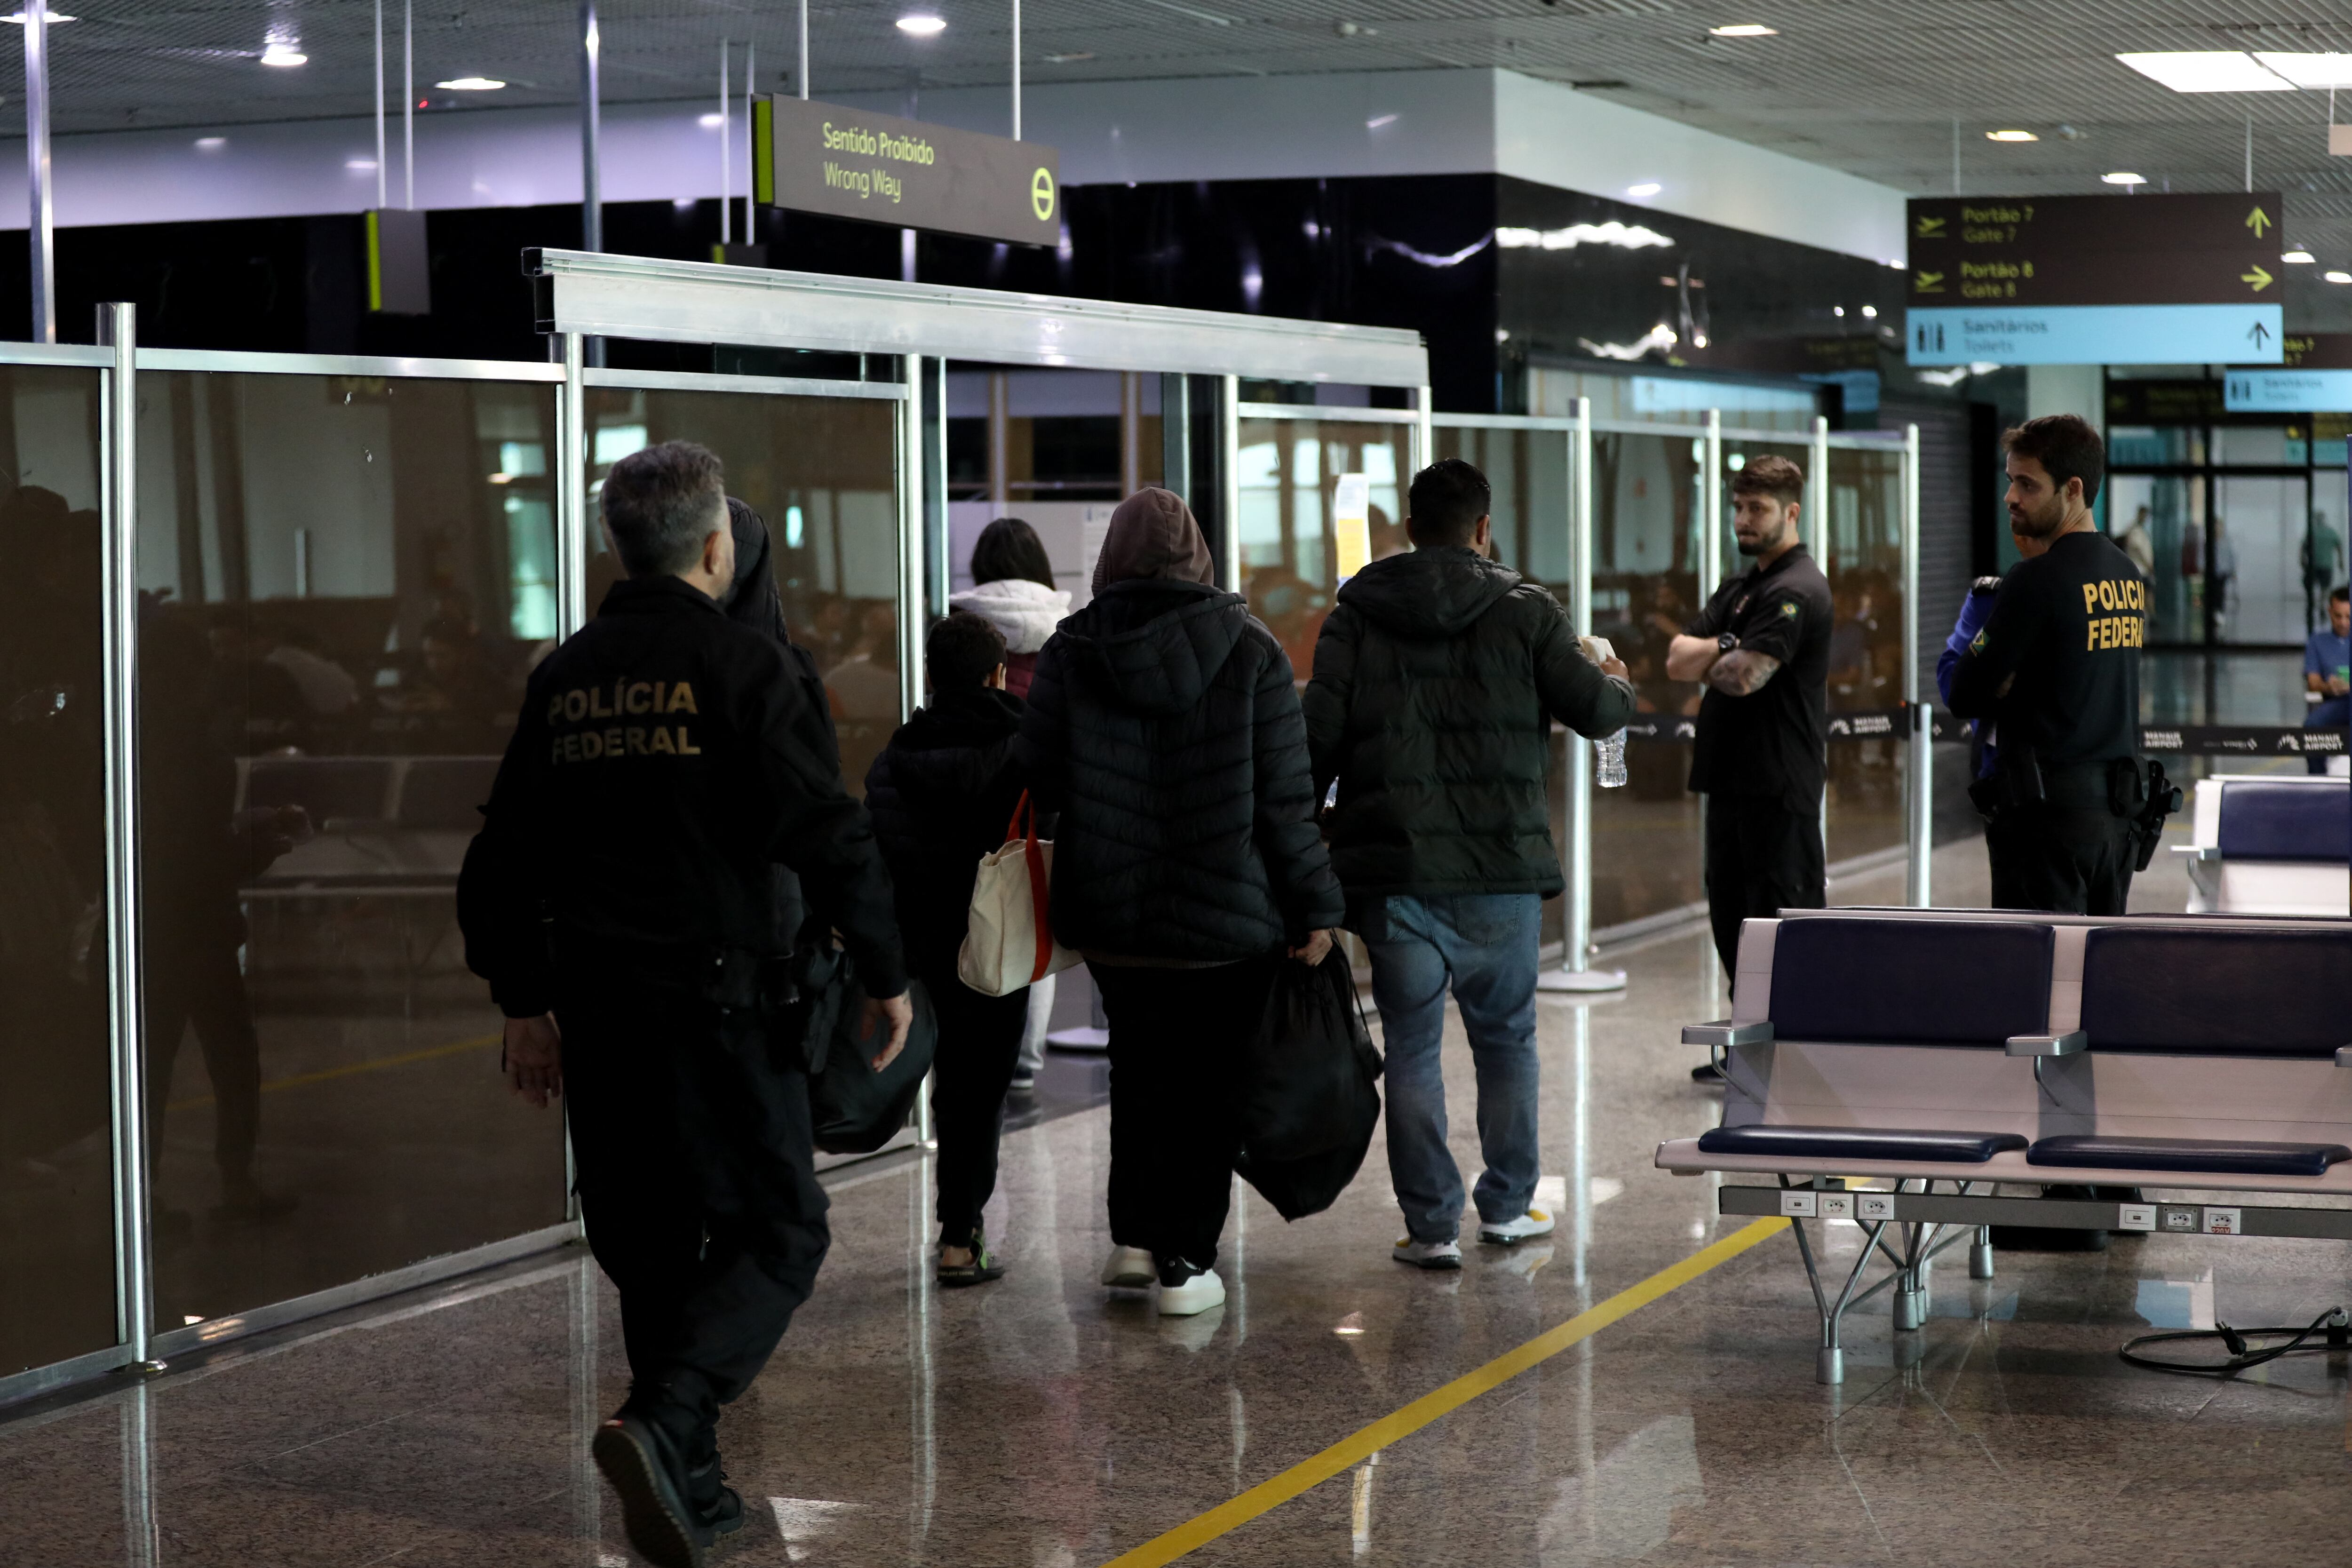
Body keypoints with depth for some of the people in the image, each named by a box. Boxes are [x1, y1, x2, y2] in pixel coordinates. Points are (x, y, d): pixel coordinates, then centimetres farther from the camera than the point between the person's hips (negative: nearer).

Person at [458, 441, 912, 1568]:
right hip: (717, 997, -6)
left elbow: (504, 853, 14)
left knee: (649, 1243, 14)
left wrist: (522, 999, 21)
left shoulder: (565, 678, 10)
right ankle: (663, 1423, -20)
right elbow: (829, 833, -11)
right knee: (775, 1231, 1)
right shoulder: (741, 665, -8)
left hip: (595, 1003, 6)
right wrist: (885, 974, -1)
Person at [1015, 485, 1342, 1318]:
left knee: (1139, 1068, 20)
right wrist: (1314, 906, -3)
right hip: (1230, 914, -2)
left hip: (1110, 912, 2)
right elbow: (1287, 797, -8)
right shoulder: (1250, 652, -7)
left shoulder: (1070, 654, -3)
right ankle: (1185, 1262, 6)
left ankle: (1134, 1236, 16)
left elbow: (1033, 782, -2)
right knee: (1209, 1081, 7)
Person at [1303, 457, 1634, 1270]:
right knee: (1506, 1035, 17)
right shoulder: (1526, 611, 0)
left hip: (1396, 871, 0)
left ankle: (1431, 1225, 5)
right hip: (1503, 870, 0)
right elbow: (1594, 710, 2)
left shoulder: (1355, 616, 2)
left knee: (1412, 1048, 6)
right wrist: (1618, 684, 25)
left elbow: (1319, 738, -3)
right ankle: (1508, 1205, 23)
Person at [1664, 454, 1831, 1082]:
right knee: (1732, 914, 14)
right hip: (1732, 776, 10)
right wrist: (1724, 648, -9)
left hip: (1779, 785, -10)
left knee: (1782, 916, -6)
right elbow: (1678, 658, 10)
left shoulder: (1796, 590, -11)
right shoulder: (1741, 588, 19)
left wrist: (1705, 660, -1)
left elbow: (1745, 676, -21)